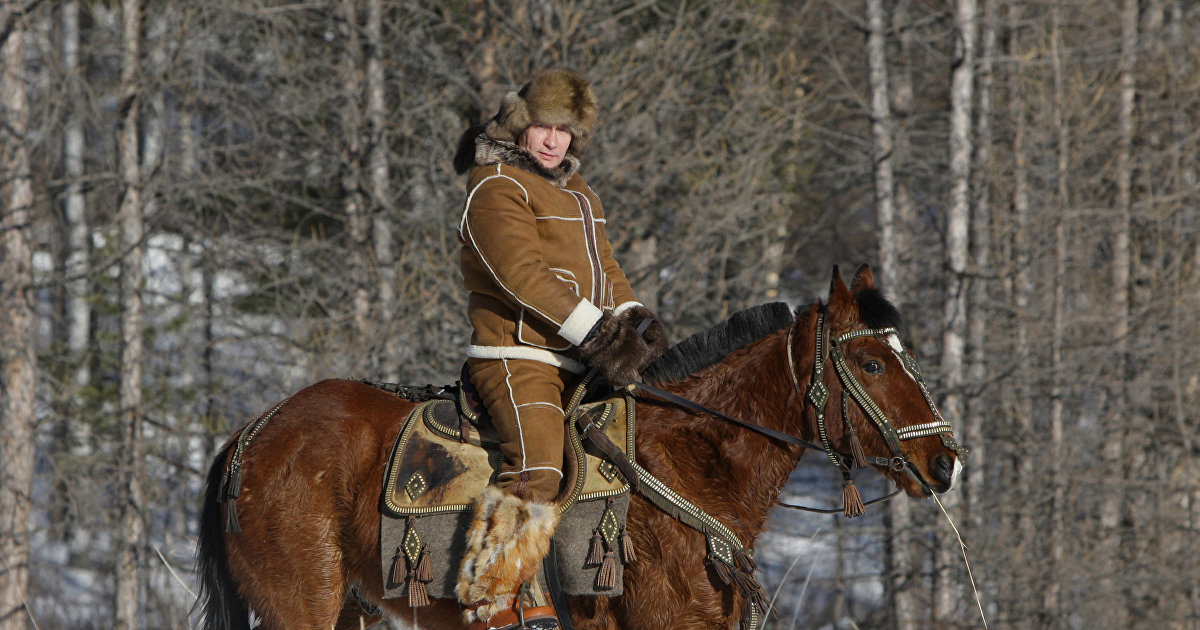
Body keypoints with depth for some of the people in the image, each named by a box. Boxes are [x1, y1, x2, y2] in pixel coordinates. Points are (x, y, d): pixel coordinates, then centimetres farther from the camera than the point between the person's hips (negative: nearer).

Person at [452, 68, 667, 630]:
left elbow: (603, 268, 23)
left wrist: (633, 320, 2)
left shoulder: (574, 192, 23)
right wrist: (597, 334, -21)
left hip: (576, 360, 9)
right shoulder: (497, 187, -7)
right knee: (536, 465, -27)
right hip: (518, 356, -9)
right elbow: (522, 276, -18)